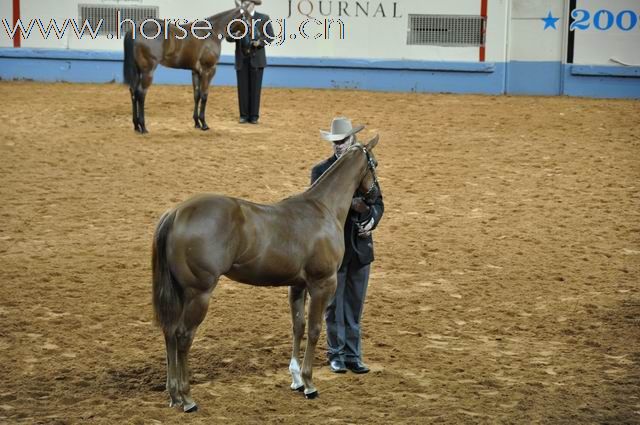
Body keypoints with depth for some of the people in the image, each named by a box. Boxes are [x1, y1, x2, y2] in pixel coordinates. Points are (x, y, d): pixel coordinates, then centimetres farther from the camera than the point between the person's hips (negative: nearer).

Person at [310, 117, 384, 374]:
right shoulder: (321, 171, -6)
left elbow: (378, 202, 9)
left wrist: (372, 219, -12)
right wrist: (350, 206, -27)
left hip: (360, 245, 3)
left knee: (355, 305, 11)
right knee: (334, 305, 8)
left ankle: (353, 355, 19)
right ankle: (336, 355, 19)